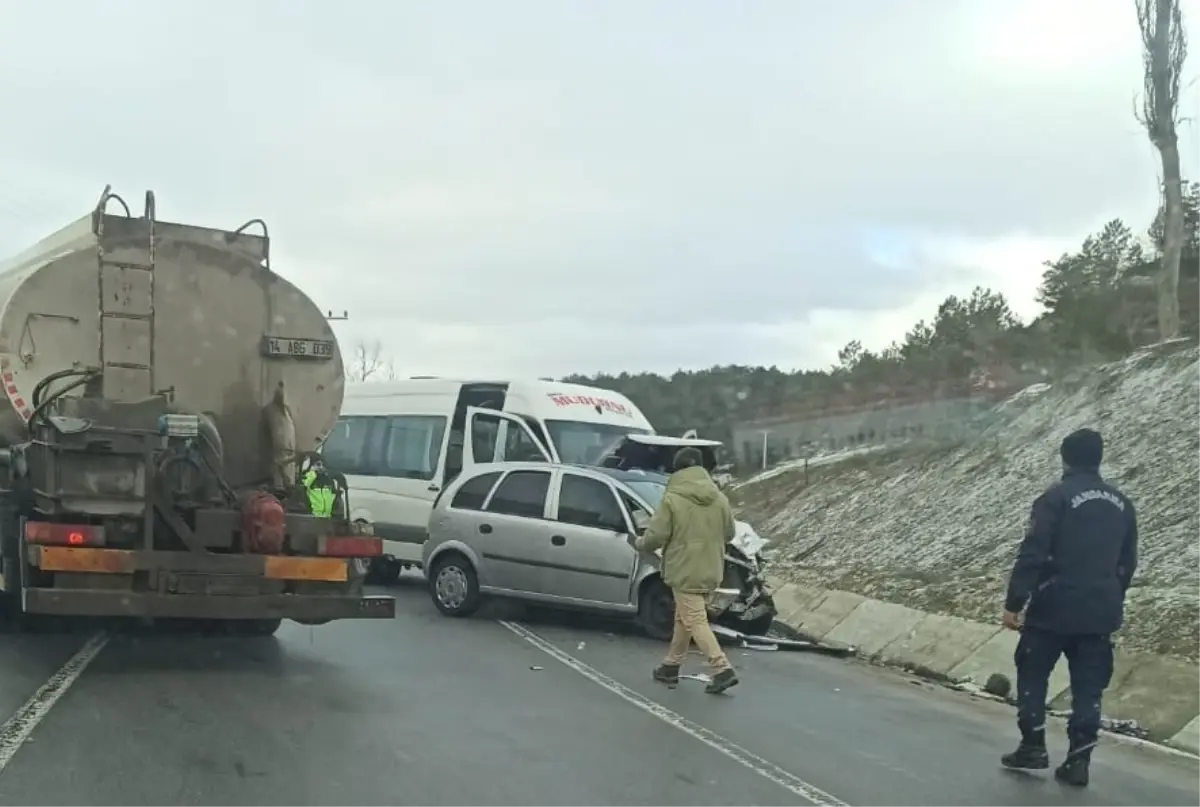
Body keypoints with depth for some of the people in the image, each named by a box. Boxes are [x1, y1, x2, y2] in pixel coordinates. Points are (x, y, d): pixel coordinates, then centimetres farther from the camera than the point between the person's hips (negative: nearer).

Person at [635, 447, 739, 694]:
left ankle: (722, 669, -12)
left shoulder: (672, 499, -14)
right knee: (683, 618, 19)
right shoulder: (719, 498, 3)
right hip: (711, 571, 7)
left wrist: (640, 543, 7)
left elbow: (655, 536, -14)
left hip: (685, 572, -7)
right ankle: (671, 666, 29)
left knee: (695, 622, -3)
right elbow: (729, 533, 13)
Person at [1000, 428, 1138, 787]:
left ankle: (1033, 747, 13)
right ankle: (1078, 761, 10)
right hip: (1100, 612, 5)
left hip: (1055, 608, -5)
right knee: (1088, 686, 10)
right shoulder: (1121, 503, 8)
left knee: (1032, 674, 12)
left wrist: (1014, 603, -11)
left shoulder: (1056, 498, -11)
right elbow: (1127, 563, 16)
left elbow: (1032, 555, -15)